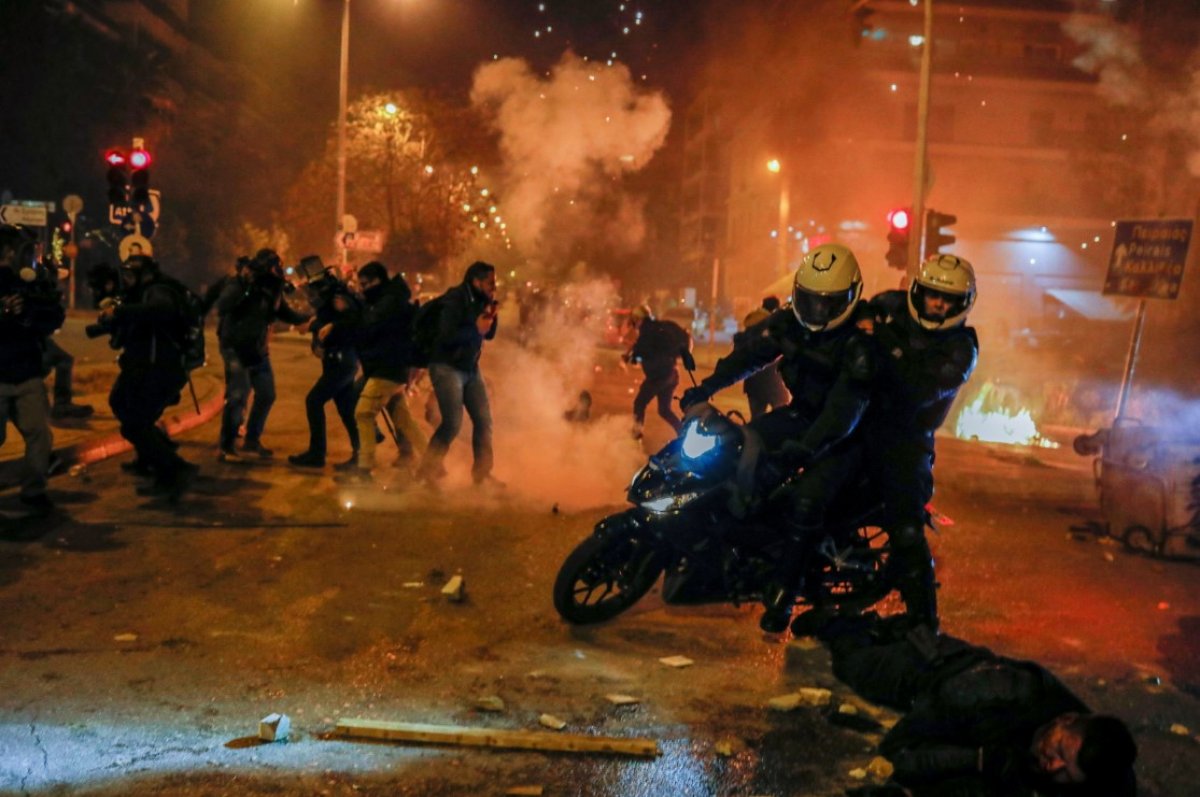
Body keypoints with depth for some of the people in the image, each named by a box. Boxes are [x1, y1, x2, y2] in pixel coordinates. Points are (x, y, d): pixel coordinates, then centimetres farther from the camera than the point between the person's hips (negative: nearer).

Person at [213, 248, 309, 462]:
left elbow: (286, 314, 13)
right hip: (236, 349, -7)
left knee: (266, 395, 12)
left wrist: (310, 319, 0)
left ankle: (252, 440, 28)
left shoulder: (273, 289, 1)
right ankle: (226, 447, -6)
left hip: (258, 350, 7)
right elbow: (222, 307, -33)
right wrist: (242, 284, -38)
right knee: (238, 397, -13)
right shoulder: (240, 284, -17)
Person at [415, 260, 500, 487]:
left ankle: (482, 472, 15)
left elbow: (489, 335, 14)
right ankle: (427, 469, 0)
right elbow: (447, 336, -26)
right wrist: (475, 329, -24)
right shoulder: (454, 301, -17)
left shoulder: (480, 301, 7)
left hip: (471, 368, 8)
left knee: (483, 420, 4)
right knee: (453, 422, -15)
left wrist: (492, 315, -4)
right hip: (447, 367, -8)